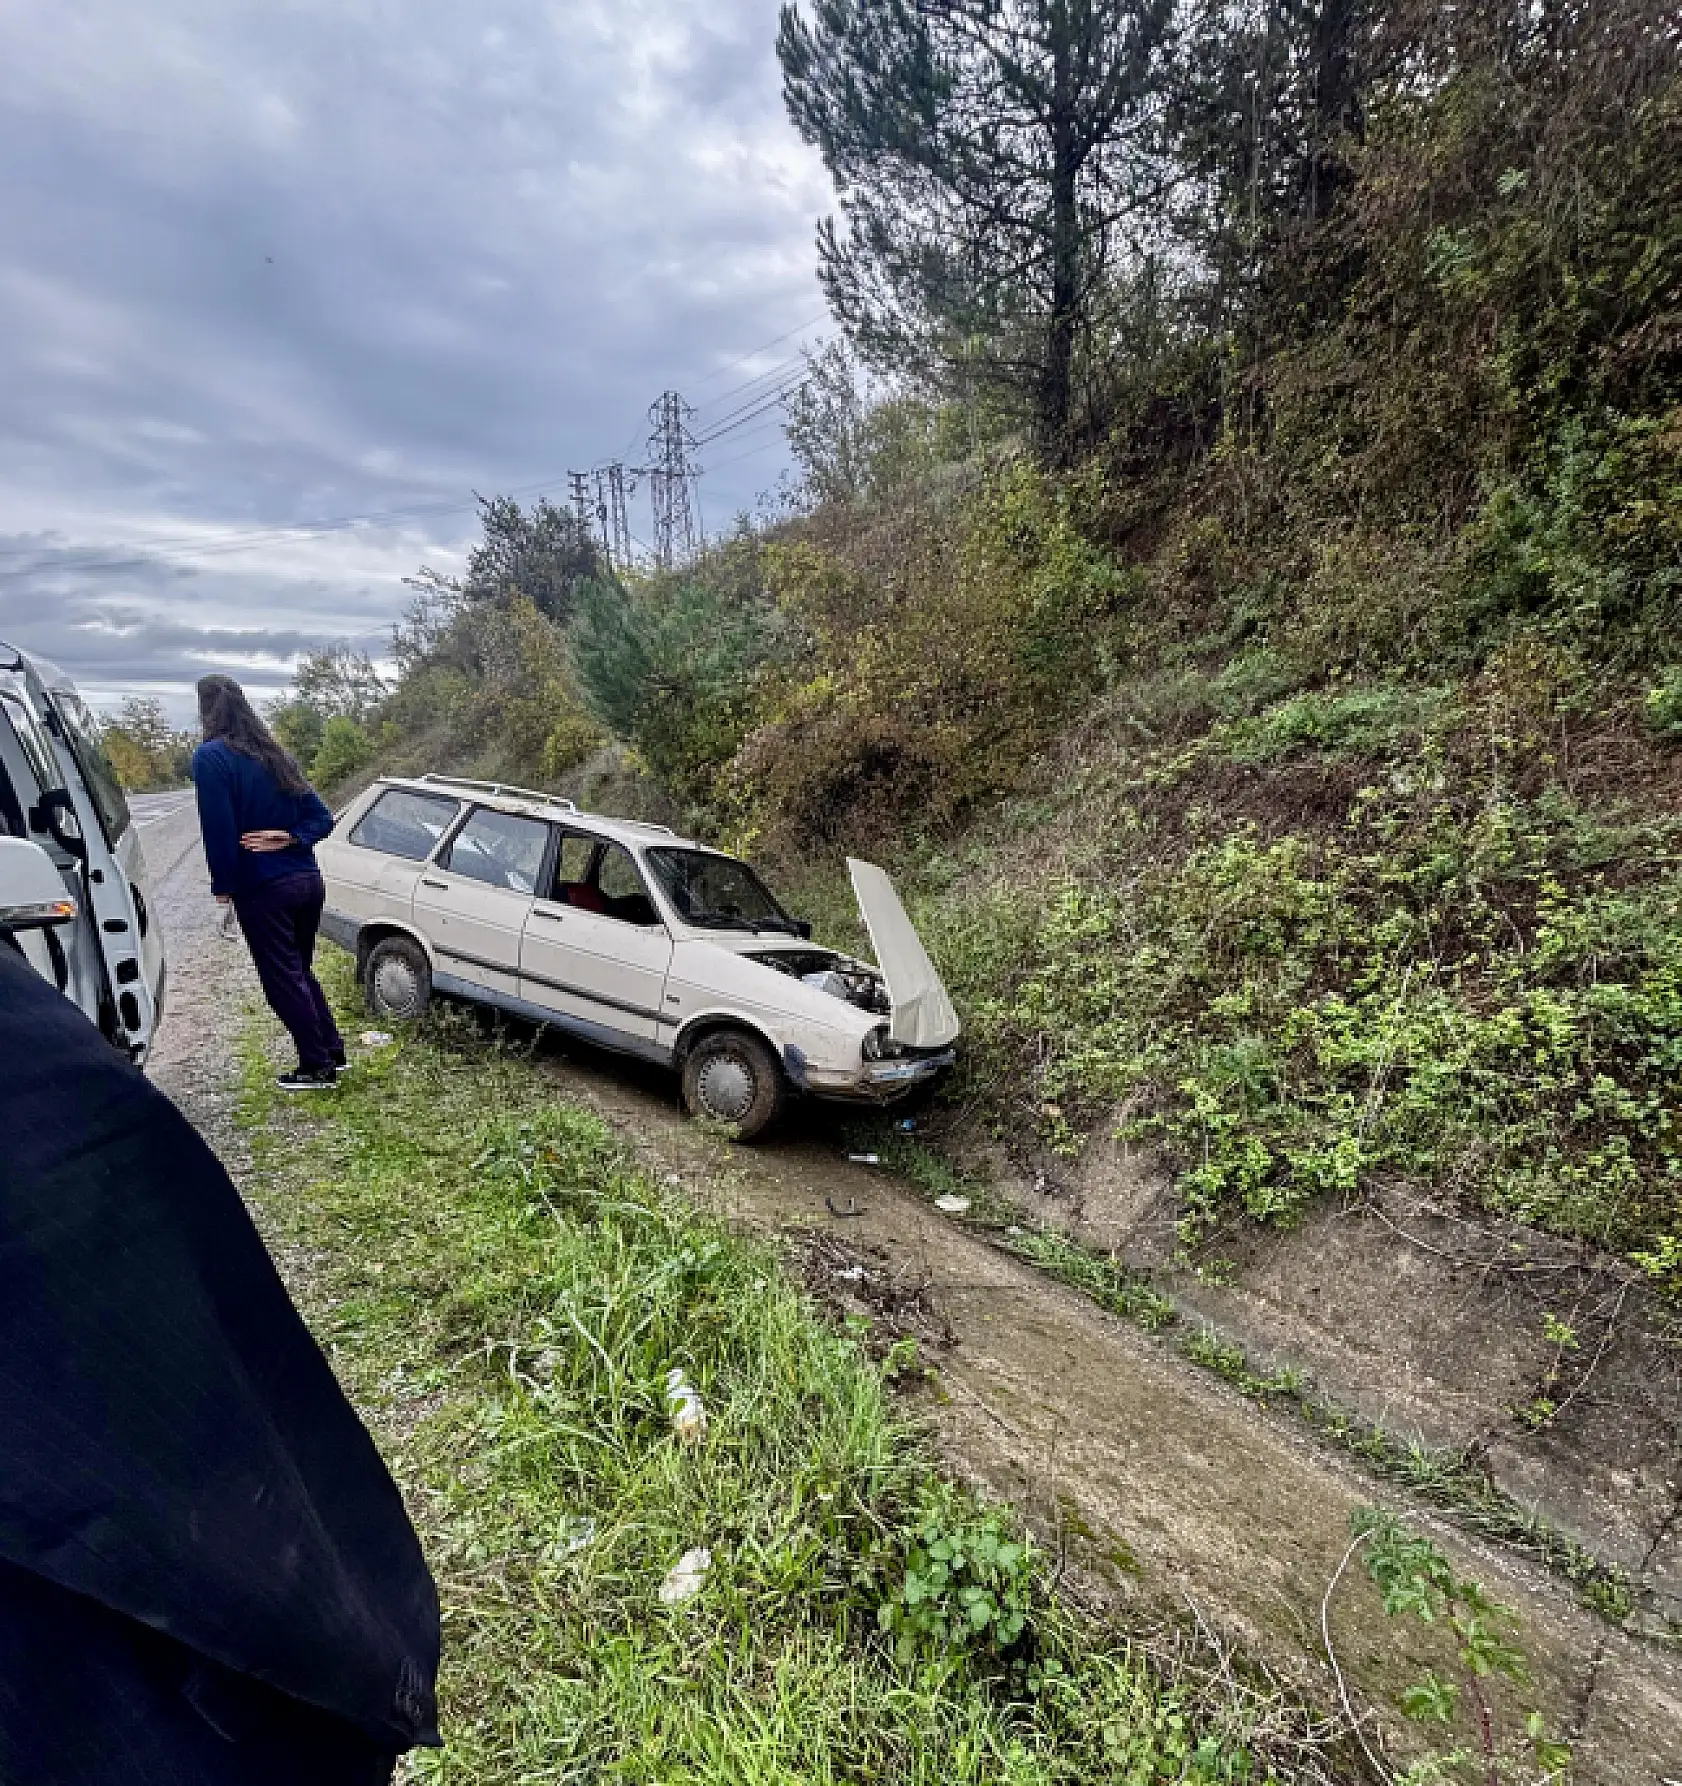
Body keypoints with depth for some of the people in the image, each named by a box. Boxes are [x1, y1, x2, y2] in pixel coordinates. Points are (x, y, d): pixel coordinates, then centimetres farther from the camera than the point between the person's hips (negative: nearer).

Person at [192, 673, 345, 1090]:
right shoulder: (273, 755, 13)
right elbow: (321, 817, 11)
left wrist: (222, 887, -6)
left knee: (282, 981, 4)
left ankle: (316, 1067, 9)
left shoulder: (211, 757, -10)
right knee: (301, 971, 20)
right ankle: (333, 1052, 24)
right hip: (307, 881, 7)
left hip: (263, 888, -7)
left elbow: (218, 827, -15)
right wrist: (291, 838, -5)